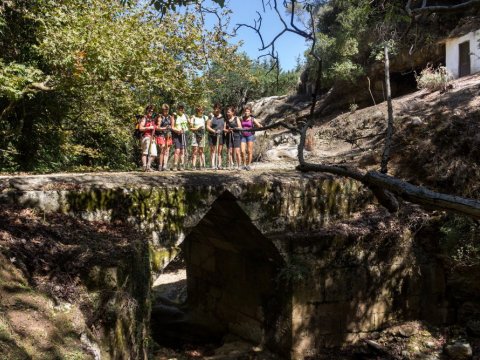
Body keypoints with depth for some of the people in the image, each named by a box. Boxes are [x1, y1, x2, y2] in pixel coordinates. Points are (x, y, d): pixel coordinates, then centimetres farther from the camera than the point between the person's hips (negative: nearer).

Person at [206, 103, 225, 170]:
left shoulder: (223, 117, 13)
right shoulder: (211, 116, -1)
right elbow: (208, 127, -6)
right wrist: (214, 131, -19)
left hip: (221, 136, 4)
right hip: (212, 136, -3)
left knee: (219, 151, 3)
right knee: (213, 151, 0)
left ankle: (219, 165, 5)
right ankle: (213, 165, 0)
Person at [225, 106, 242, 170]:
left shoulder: (236, 118, 6)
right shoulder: (226, 120, 12)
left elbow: (240, 127, 1)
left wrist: (233, 128, -14)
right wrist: (227, 130, -11)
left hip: (236, 136, -2)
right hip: (229, 136, 3)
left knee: (237, 152, -8)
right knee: (230, 152, -2)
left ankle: (238, 166, -4)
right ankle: (231, 165, 2)